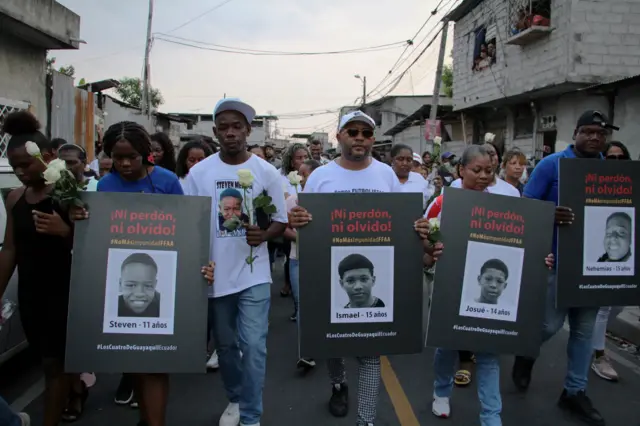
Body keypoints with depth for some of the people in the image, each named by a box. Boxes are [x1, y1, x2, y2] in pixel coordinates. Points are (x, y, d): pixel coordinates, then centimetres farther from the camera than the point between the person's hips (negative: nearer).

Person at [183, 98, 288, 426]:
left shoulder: (266, 172, -3)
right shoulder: (198, 172, -1)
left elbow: (281, 221, 1)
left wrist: (263, 234, -20)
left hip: (254, 273, -2)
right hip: (214, 273, 2)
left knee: (253, 345, -5)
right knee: (225, 344, 17)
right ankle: (235, 398, 41)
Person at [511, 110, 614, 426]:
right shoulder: (552, 164, -6)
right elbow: (526, 207, -10)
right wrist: (552, 214, -30)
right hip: (556, 260, -5)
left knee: (584, 329, 10)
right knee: (550, 324, -3)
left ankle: (575, 391, 24)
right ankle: (526, 352, 31)